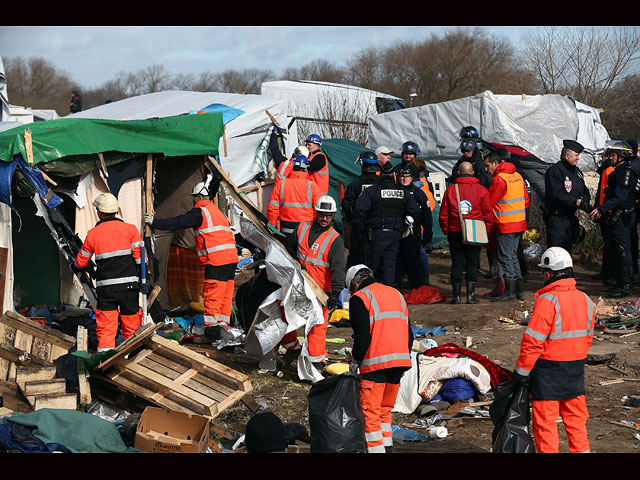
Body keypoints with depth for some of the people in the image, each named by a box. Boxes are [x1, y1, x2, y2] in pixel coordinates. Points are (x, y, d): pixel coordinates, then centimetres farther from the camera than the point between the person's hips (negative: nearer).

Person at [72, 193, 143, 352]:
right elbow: (140, 256, -6)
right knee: (131, 327, 10)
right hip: (128, 285, 0)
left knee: (105, 328, 2)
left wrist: (73, 267, 37)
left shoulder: (92, 234, 4)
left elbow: (81, 262, 15)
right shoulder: (130, 229, 1)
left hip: (105, 288, 0)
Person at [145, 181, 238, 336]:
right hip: (231, 257, 8)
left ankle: (211, 324, -9)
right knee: (226, 293, 9)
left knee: (212, 294, -7)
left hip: (216, 259, -8)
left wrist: (155, 222, 3)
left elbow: (178, 223, -5)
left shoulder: (200, 212, -3)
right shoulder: (216, 211, 24)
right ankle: (223, 323, 11)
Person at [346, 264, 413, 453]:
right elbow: (409, 333, 19)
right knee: (385, 411, 17)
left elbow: (362, 335, -11)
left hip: (376, 363, -7)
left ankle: (376, 449, -7)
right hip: (400, 360, 7)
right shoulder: (396, 294, 20)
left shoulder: (359, 298, -2)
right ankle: (387, 447, 16)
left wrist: (355, 361, 0)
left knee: (370, 412, -3)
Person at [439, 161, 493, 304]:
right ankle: (471, 294, 4)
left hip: (455, 233, 0)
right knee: (472, 263, 5)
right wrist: (485, 232, 10)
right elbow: (488, 214, 1)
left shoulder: (450, 190, 0)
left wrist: (447, 232, 11)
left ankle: (456, 295, 6)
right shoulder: (481, 190, -1)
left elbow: (443, 215, 2)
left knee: (457, 263, 6)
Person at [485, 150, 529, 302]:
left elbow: (488, 202, -12)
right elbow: (526, 199, 17)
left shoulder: (499, 179, -15)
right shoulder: (517, 176, 11)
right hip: (519, 223, 9)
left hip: (505, 225, -9)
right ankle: (519, 290, 18)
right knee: (513, 256, 16)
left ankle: (510, 292, 0)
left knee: (505, 257, -2)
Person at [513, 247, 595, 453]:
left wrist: (521, 370, -9)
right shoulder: (585, 300, 4)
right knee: (575, 417, 17)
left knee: (545, 420, 4)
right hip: (576, 369, 7)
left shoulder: (547, 301, -19)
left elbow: (533, 341, -18)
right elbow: (587, 337, 12)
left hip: (548, 370, -7)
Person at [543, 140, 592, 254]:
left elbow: (585, 191, 20)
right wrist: (577, 202, -24)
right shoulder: (554, 170, -12)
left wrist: (585, 200, -5)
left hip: (571, 218, 9)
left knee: (567, 250, 14)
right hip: (557, 218, -8)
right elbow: (557, 195, -22)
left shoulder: (577, 171, 15)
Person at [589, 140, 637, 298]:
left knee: (622, 252, -6)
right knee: (612, 250, 15)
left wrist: (601, 209, -23)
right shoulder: (619, 170, 17)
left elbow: (620, 197, -23)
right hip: (613, 217, 10)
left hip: (621, 218, -10)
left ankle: (625, 287, -1)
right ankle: (620, 283, 24)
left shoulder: (626, 171, -15)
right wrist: (601, 211, 17)